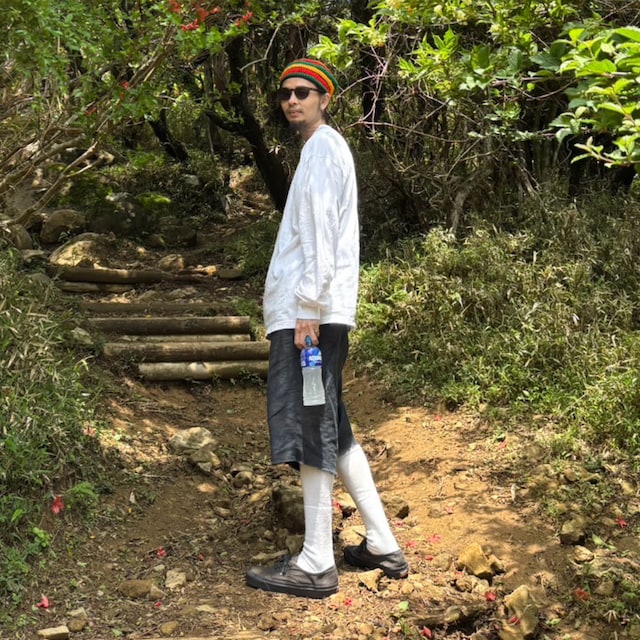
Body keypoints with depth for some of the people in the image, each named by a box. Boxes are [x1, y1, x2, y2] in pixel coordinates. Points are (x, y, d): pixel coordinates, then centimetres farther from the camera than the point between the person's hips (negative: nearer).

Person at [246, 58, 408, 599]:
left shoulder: (324, 148, -7)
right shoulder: (325, 148, 23)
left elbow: (320, 234, -16)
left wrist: (309, 308, -20)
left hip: (309, 311, -10)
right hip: (312, 310, 10)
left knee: (310, 431, -7)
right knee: (331, 430, 13)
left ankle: (316, 564, -1)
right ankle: (382, 545, 18)